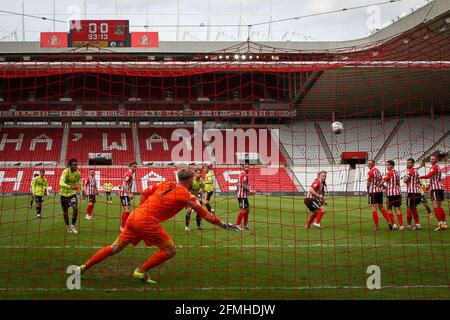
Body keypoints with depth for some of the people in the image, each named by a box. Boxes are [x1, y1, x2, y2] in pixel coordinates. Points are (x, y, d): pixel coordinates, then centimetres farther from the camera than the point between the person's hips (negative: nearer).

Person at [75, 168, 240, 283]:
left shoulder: (167, 184, 15)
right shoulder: (187, 195, -3)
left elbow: (145, 193, 18)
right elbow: (205, 214, 1)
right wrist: (224, 225, 8)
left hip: (135, 216, 8)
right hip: (148, 222, -8)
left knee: (115, 248, 18)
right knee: (170, 250, 2)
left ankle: (83, 268, 21)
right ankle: (140, 271, 5)